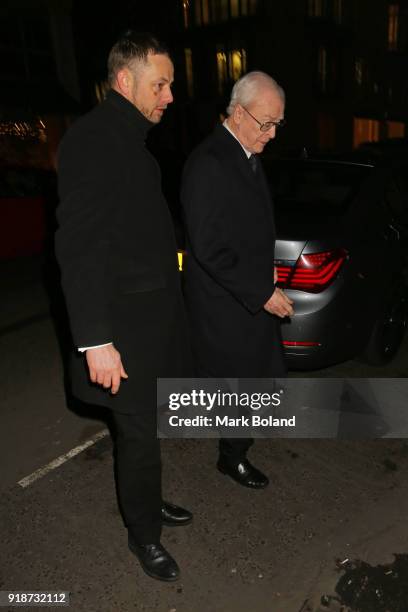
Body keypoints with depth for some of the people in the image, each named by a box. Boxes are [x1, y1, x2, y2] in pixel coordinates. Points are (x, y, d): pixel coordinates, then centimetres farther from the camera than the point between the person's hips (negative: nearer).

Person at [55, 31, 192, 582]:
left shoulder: (132, 137, 13)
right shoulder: (92, 138, -15)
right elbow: (79, 244, -22)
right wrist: (96, 340, -24)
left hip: (158, 312, 8)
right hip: (127, 324, -8)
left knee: (146, 428, 21)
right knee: (140, 436, 7)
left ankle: (148, 502, 43)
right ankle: (144, 534, 30)